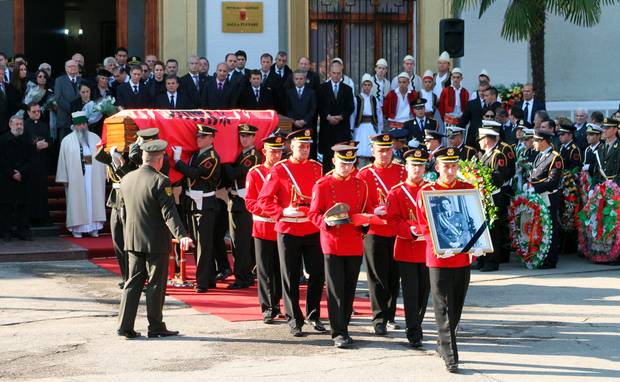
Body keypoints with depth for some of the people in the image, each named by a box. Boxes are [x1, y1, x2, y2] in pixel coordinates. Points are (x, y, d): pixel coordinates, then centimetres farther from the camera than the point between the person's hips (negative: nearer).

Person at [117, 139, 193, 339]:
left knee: (134, 282, 11)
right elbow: (169, 212, -24)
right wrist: (181, 235, -28)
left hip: (133, 240, 6)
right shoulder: (160, 181, -16)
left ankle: (125, 325, 8)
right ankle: (156, 327, 10)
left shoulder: (126, 179, 5)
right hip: (156, 242, -6)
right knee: (156, 284, 3)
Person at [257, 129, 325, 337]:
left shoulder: (316, 168, 7)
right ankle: (294, 321, 13)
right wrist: (283, 212, -17)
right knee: (291, 278, 4)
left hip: (313, 230, 3)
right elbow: (264, 200, -4)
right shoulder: (279, 170, -4)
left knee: (318, 274, 4)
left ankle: (313, 315, 22)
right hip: (288, 230, -3)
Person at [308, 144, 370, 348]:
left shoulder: (361, 185, 9)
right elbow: (313, 214, -2)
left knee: (349, 289, 9)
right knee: (335, 290, -4)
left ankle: (343, 326, 21)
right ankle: (339, 333, -2)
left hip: (355, 245, 4)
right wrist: (327, 222, -21)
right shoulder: (322, 185, -2)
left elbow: (367, 210, 18)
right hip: (333, 244, -4)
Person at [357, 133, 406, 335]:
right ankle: (379, 319, 1)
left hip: (397, 232, 3)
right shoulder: (364, 174, -1)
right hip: (374, 233, -3)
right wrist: (374, 212, -23)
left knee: (394, 276, 10)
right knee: (377, 278, -2)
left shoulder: (402, 171, 8)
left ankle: (390, 315, 23)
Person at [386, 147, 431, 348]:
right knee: (411, 293, -2)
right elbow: (392, 219, -6)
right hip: (406, 250, -3)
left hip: (428, 249, 3)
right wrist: (410, 230, -21)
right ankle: (413, 333, 3)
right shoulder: (396, 193, 0)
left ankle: (416, 326, 26)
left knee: (424, 291, 10)